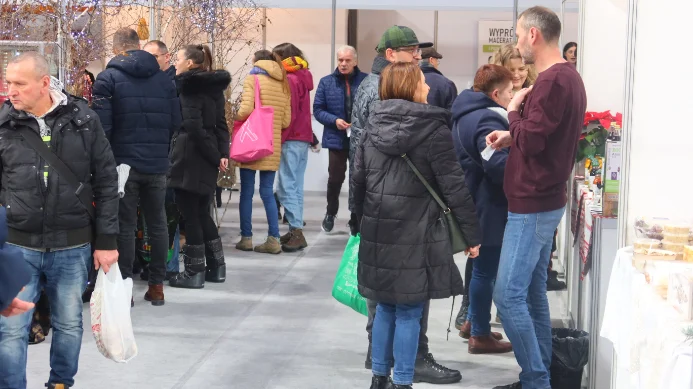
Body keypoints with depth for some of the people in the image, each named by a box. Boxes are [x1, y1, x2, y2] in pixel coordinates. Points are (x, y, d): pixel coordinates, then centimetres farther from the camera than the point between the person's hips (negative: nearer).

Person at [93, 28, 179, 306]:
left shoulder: (108, 79, -4)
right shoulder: (164, 79, 6)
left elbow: (102, 126, -11)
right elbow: (175, 123, 3)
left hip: (123, 163, -3)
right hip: (157, 164, 3)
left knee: (125, 225, 3)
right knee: (157, 223, 11)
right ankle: (157, 286, 16)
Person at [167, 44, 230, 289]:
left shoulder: (187, 86, -12)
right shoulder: (214, 87, 12)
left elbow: (193, 125, -19)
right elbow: (221, 123, 8)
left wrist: (214, 155, -13)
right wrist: (222, 153, 2)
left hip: (190, 155, -8)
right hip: (207, 157, 8)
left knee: (190, 215, -1)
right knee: (202, 213, 16)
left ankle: (194, 272, 4)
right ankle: (216, 267, 19)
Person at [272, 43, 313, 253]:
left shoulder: (290, 80, -12)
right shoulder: (302, 78, 16)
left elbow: (289, 113, -17)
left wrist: (279, 139, -15)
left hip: (292, 139, -10)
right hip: (303, 137, 10)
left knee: (286, 187, -9)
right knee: (295, 186, 11)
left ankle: (296, 231, -13)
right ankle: (296, 230, 14)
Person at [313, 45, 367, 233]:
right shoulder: (326, 82, 1)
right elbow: (317, 109, 2)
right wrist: (334, 120, -13)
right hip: (337, 138, 1)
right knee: (335, 178, 7)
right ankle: (331, 213, 29)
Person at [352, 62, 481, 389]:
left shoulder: (373, 126, 7)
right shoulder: (433, 129, -10)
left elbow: (358, 180, 11)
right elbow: (454, 187, -10)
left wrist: (362, 222, 22)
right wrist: (471, 234, -4)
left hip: (378, 231, 6)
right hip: (414, 234, -6)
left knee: (385, 307, 16)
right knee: (408, 312, 2)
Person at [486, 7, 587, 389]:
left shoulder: (552, 81, -20)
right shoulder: (567, 76, 14)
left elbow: (530, 142, -22)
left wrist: (513, 111, -6)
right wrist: (511, 137, 7)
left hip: (532, 205, -10)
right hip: (543, 201, 10)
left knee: (508, 294, -8)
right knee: (532, 293, 13)